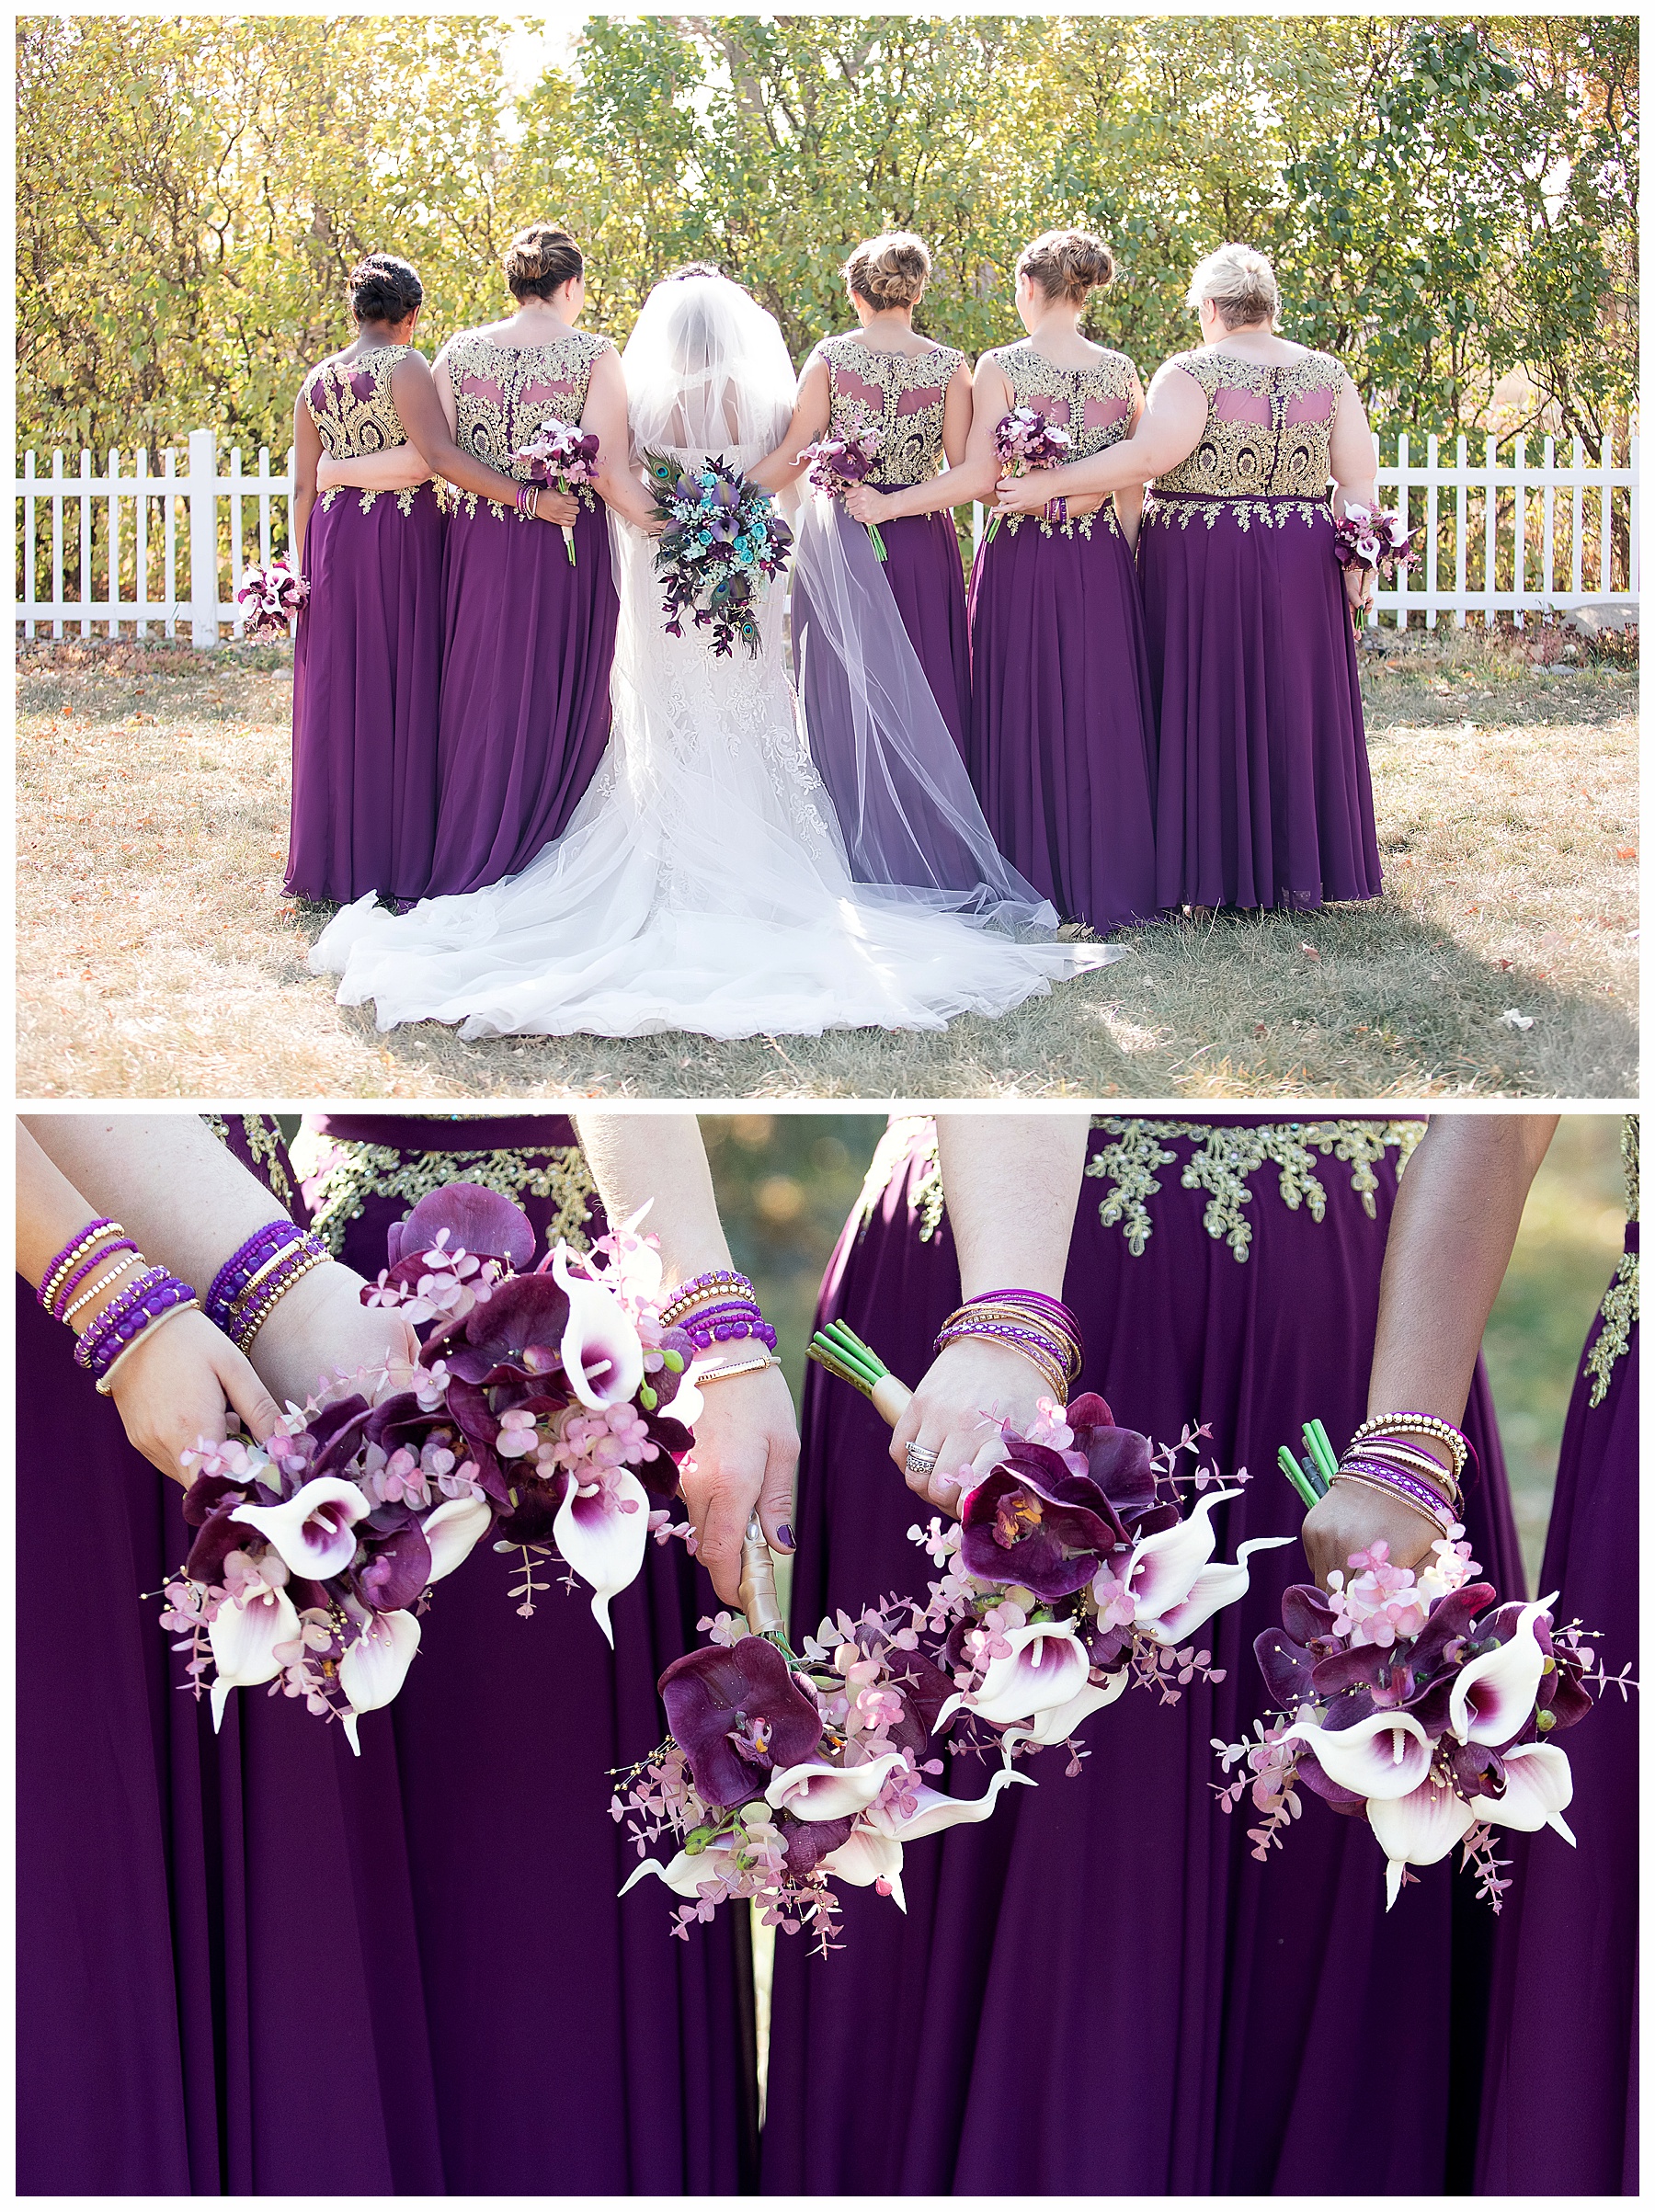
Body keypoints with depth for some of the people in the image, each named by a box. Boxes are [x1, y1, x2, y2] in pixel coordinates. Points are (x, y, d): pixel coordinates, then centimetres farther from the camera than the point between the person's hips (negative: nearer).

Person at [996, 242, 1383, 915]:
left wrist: (1051, 484, -20)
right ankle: (1299, 870, 16)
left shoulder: (1192, 373, -9)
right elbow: (1357, 477, 3)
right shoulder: (1326, 373, 5)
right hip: (1300, 565, 4)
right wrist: (1358, 560, 8)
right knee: (1293, 705, 10)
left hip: (1199, 558, -4)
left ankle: (1206, 869, 6)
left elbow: (1147, 456, -21)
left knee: (1203, 703, 4)